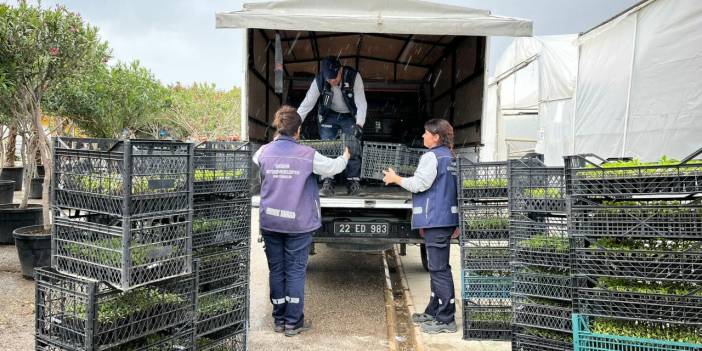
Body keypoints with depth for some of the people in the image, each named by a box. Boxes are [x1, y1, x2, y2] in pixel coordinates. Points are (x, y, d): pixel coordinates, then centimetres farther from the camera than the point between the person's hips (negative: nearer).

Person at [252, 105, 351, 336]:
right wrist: (345, 157, 26)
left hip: (270, 221, 3)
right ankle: (293, 322, 11)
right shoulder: (307, 155, -10)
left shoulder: (264, 152, -3)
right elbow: (333, 167, 3)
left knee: (276, 270, 12)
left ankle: (279, 320, 22)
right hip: (298, 223, -3)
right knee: (295, 271, 6)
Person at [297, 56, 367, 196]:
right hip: (329, 115, 1)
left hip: (350, 116, -1)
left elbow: (361, 103, -29)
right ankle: (327, 182, -5)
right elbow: (306, 105, -19)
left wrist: (359, 125, -43)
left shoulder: (353, 77, -27)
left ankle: (354, 182, 2)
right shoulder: (319, 81, -23)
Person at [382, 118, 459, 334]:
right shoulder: (450, 157, 17)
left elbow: (419, 184, -18)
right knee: (438, 267, 16)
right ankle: (434, 312, 26)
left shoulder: (432, 156, -12)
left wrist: (396, 179, -2)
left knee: (439, 269, -6)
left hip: (436, 220, -10)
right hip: (447, 219, 10)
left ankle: (445, 320, -2)